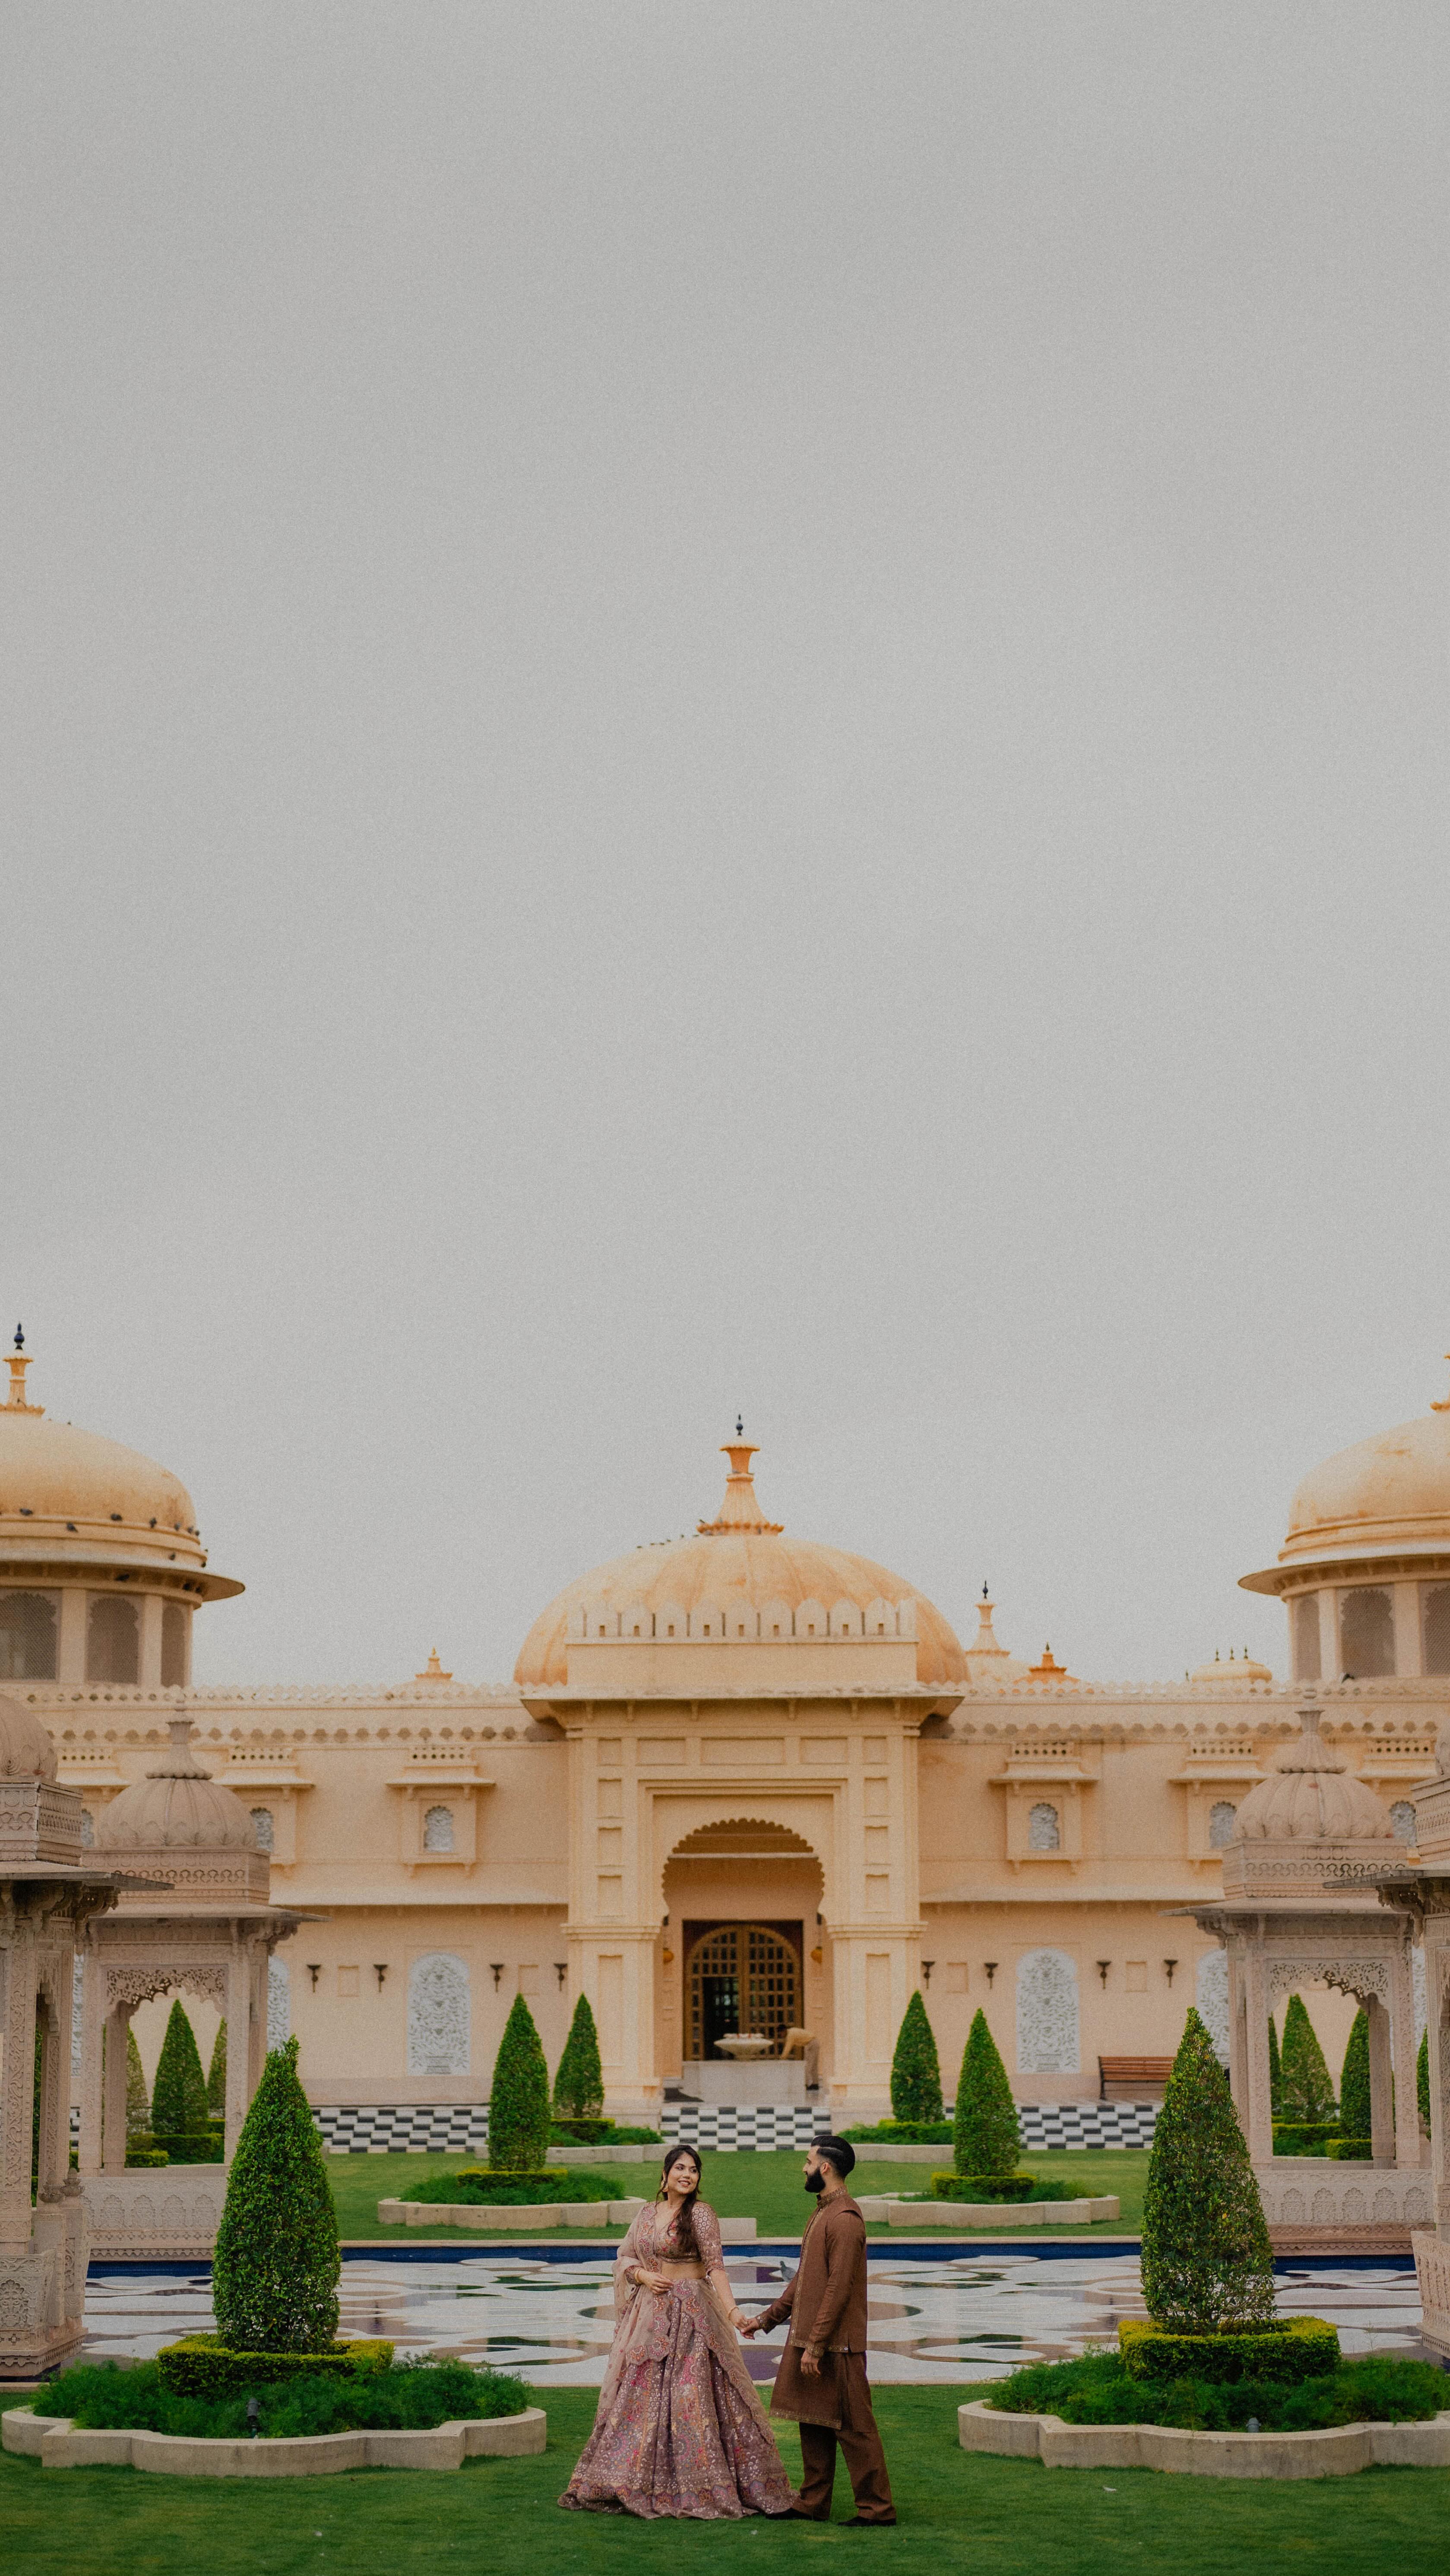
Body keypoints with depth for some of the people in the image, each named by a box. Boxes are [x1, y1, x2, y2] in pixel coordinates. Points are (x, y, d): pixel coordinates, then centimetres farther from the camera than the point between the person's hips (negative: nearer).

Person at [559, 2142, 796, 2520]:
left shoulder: (700, 2214, -8)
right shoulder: (648, 2215, 10)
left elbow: (715, 2266, -16)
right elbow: (624, 2258, 16)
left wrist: (732, 2310, -29)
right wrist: (644, 2276, -6)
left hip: (690, 2315, -6)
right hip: (649, 2315, 6)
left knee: (689, 2399, -7)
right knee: (639, 2395, 8)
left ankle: (699, 2487, 0)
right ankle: (639, 2484, 17)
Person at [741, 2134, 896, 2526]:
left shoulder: (845, 2218, -17)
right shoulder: (823, 2212, 16)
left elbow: (839, 2287, -22)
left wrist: (816, 2345, -22)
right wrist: (768, 2318, 22)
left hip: (836, 2344, -10)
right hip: (809, 2339, 10)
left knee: (853, 2427, -4)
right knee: (813, 2424, 13)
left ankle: (876, 2507, 2)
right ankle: (813, 2504, 20)